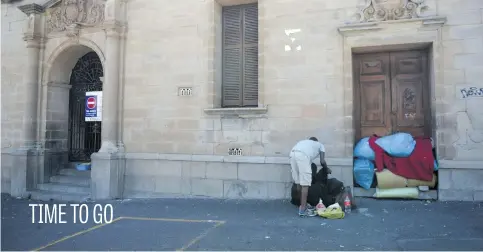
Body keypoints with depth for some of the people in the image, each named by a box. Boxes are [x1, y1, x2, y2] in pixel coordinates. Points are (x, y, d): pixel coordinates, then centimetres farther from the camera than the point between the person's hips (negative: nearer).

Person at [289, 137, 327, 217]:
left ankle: (303, 205, 27)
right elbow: (322, 161, 19)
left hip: (293, 153, 6)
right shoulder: (320, 145, 31)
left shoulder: (304, 142, 42)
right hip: (302, 155, -6)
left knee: (298, 182, 16)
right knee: (305, 183, 0)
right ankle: (303, 209, 1)